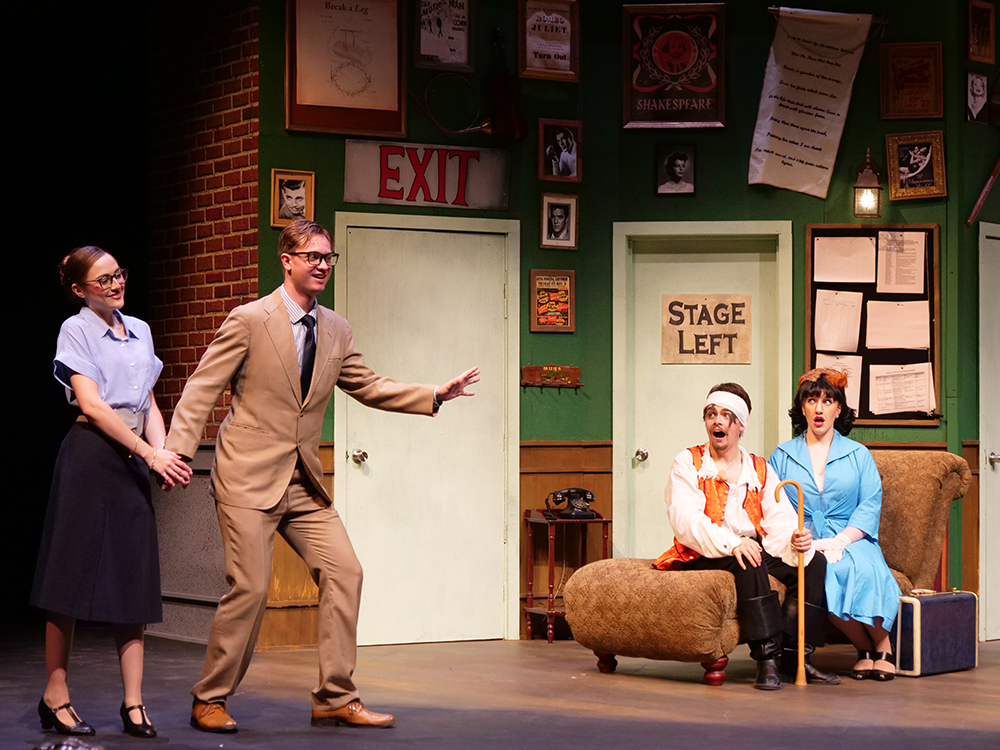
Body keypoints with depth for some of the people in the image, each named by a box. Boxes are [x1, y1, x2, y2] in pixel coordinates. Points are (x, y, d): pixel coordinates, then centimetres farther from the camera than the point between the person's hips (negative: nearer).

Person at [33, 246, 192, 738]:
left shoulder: (139, 331, 17)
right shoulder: (76, 330, -2)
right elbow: (92, 405, -11)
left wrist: (162, 450, -2)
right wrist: (150, 453, -14)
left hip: (133, 459, 6)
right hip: (90, 455, -6)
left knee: (133, 581, 2)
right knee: (75, 575, -3)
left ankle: (133, 705, 2)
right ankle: (55, 697, 5)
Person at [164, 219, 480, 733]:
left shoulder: (337, 332, 10)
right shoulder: (249, 320, -8)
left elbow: (368, 387, 18)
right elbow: (202, 389, -8)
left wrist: (435, 395, 7)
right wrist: (177, 450, -18)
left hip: (303, 483, 6)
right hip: (249, 478, -6)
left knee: (344, 573, -2)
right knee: (250, 588, -8)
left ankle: (335, 699, 7)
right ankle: (209, 701, 9)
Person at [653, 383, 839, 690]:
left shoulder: (760, 469, 16)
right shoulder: (688, 463, 4)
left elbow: (779, 518, 2)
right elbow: (685, 520, -13)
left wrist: (794, 540, -24)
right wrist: (732, 544, -29)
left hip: (752, 547, 5)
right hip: (702, 558, -5)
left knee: (814, 563, -15)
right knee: (749, 563, -35)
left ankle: (794, 656, -18)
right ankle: (767, 658, -36)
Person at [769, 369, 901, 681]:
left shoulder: (858, 455, 16)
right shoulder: (782, 456, 16)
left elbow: (870, 505, 3)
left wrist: (840, 540, -13)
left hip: (850, 539, 0)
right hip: (804, 542, 0)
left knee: (865, 569, -35)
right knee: (825, 573, -35)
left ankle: (883, 646, -17)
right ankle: (864, 647, -19)